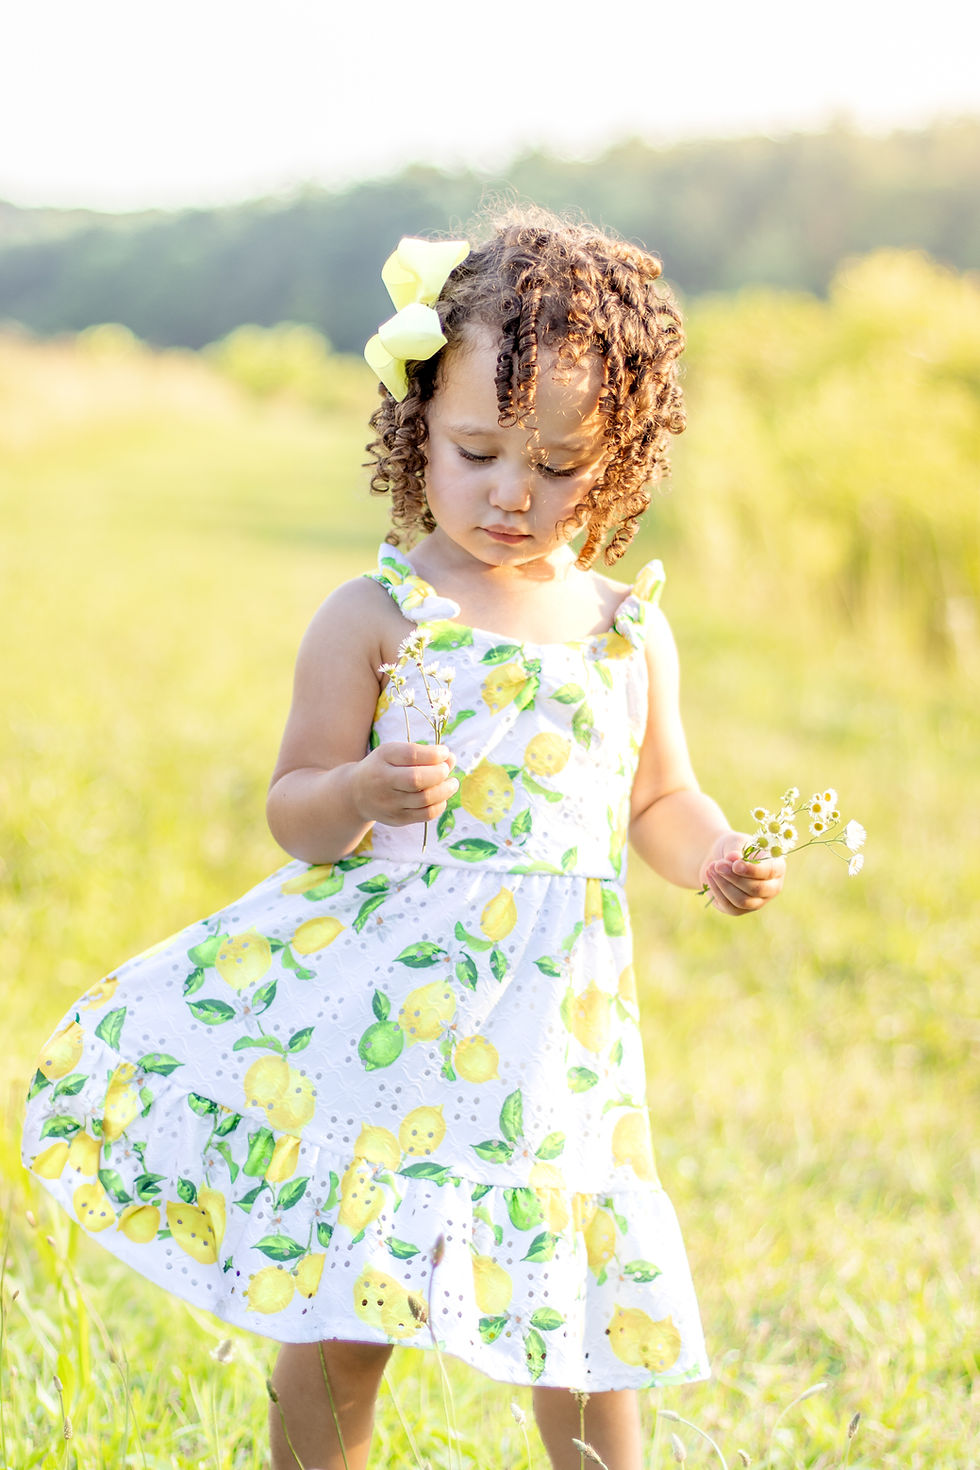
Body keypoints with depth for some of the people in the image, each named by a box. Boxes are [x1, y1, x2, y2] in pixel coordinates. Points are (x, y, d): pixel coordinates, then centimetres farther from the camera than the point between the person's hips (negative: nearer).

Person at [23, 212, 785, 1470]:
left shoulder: (630, 631, 6)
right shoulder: (375, 616, -5)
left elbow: (657, 799, 18)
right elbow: (294, 811, -2)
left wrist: (716, 856, -3)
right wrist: (362, 794, -24)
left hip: (554, 1012, 3)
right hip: (386, 1004, -3)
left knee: (577, 1295, 11)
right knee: (338, 1314, 0)